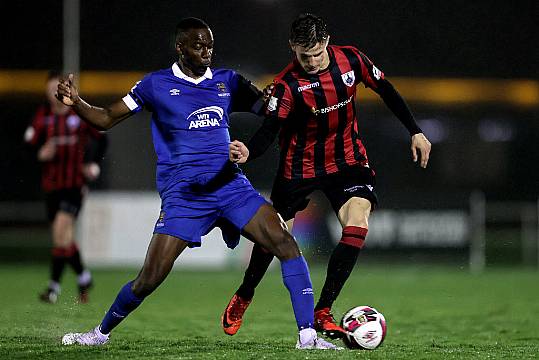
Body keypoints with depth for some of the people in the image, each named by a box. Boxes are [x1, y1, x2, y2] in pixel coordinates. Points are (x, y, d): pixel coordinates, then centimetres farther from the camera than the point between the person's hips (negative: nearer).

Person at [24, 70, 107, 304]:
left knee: (61, 229, -19)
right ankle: (83, 277, 32)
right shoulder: (43, 116, 4)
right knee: (65, 238, 9)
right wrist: (40, 153, -21)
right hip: (51, 184, 4)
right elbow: (29, 143, 0)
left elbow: (101, 139, 11)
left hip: (75, 182, -4)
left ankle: (54, 285, -19)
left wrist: (94, 164, -1)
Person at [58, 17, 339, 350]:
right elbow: (106, 119, 7)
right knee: (149, 279, -7)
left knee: (285, 244, -17)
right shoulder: (157, 85, 4)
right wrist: (75, 102, -11)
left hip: (230, 185, 3)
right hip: (182, 194, -3)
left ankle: (308, 336, -15)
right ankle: (101, 333, 19)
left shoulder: (228, 82, 12)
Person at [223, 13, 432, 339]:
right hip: (301, 163, -2)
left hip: (347, 159, 2)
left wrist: (416, 132, 3)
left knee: (357, 226, -20)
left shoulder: (351, 59, -12)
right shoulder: (289, 84, -21)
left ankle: (323, 312, -13)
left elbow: (386, 91, 3)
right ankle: (243, 298, 36)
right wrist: (248, 152, -47)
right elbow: (270, 129, -25)